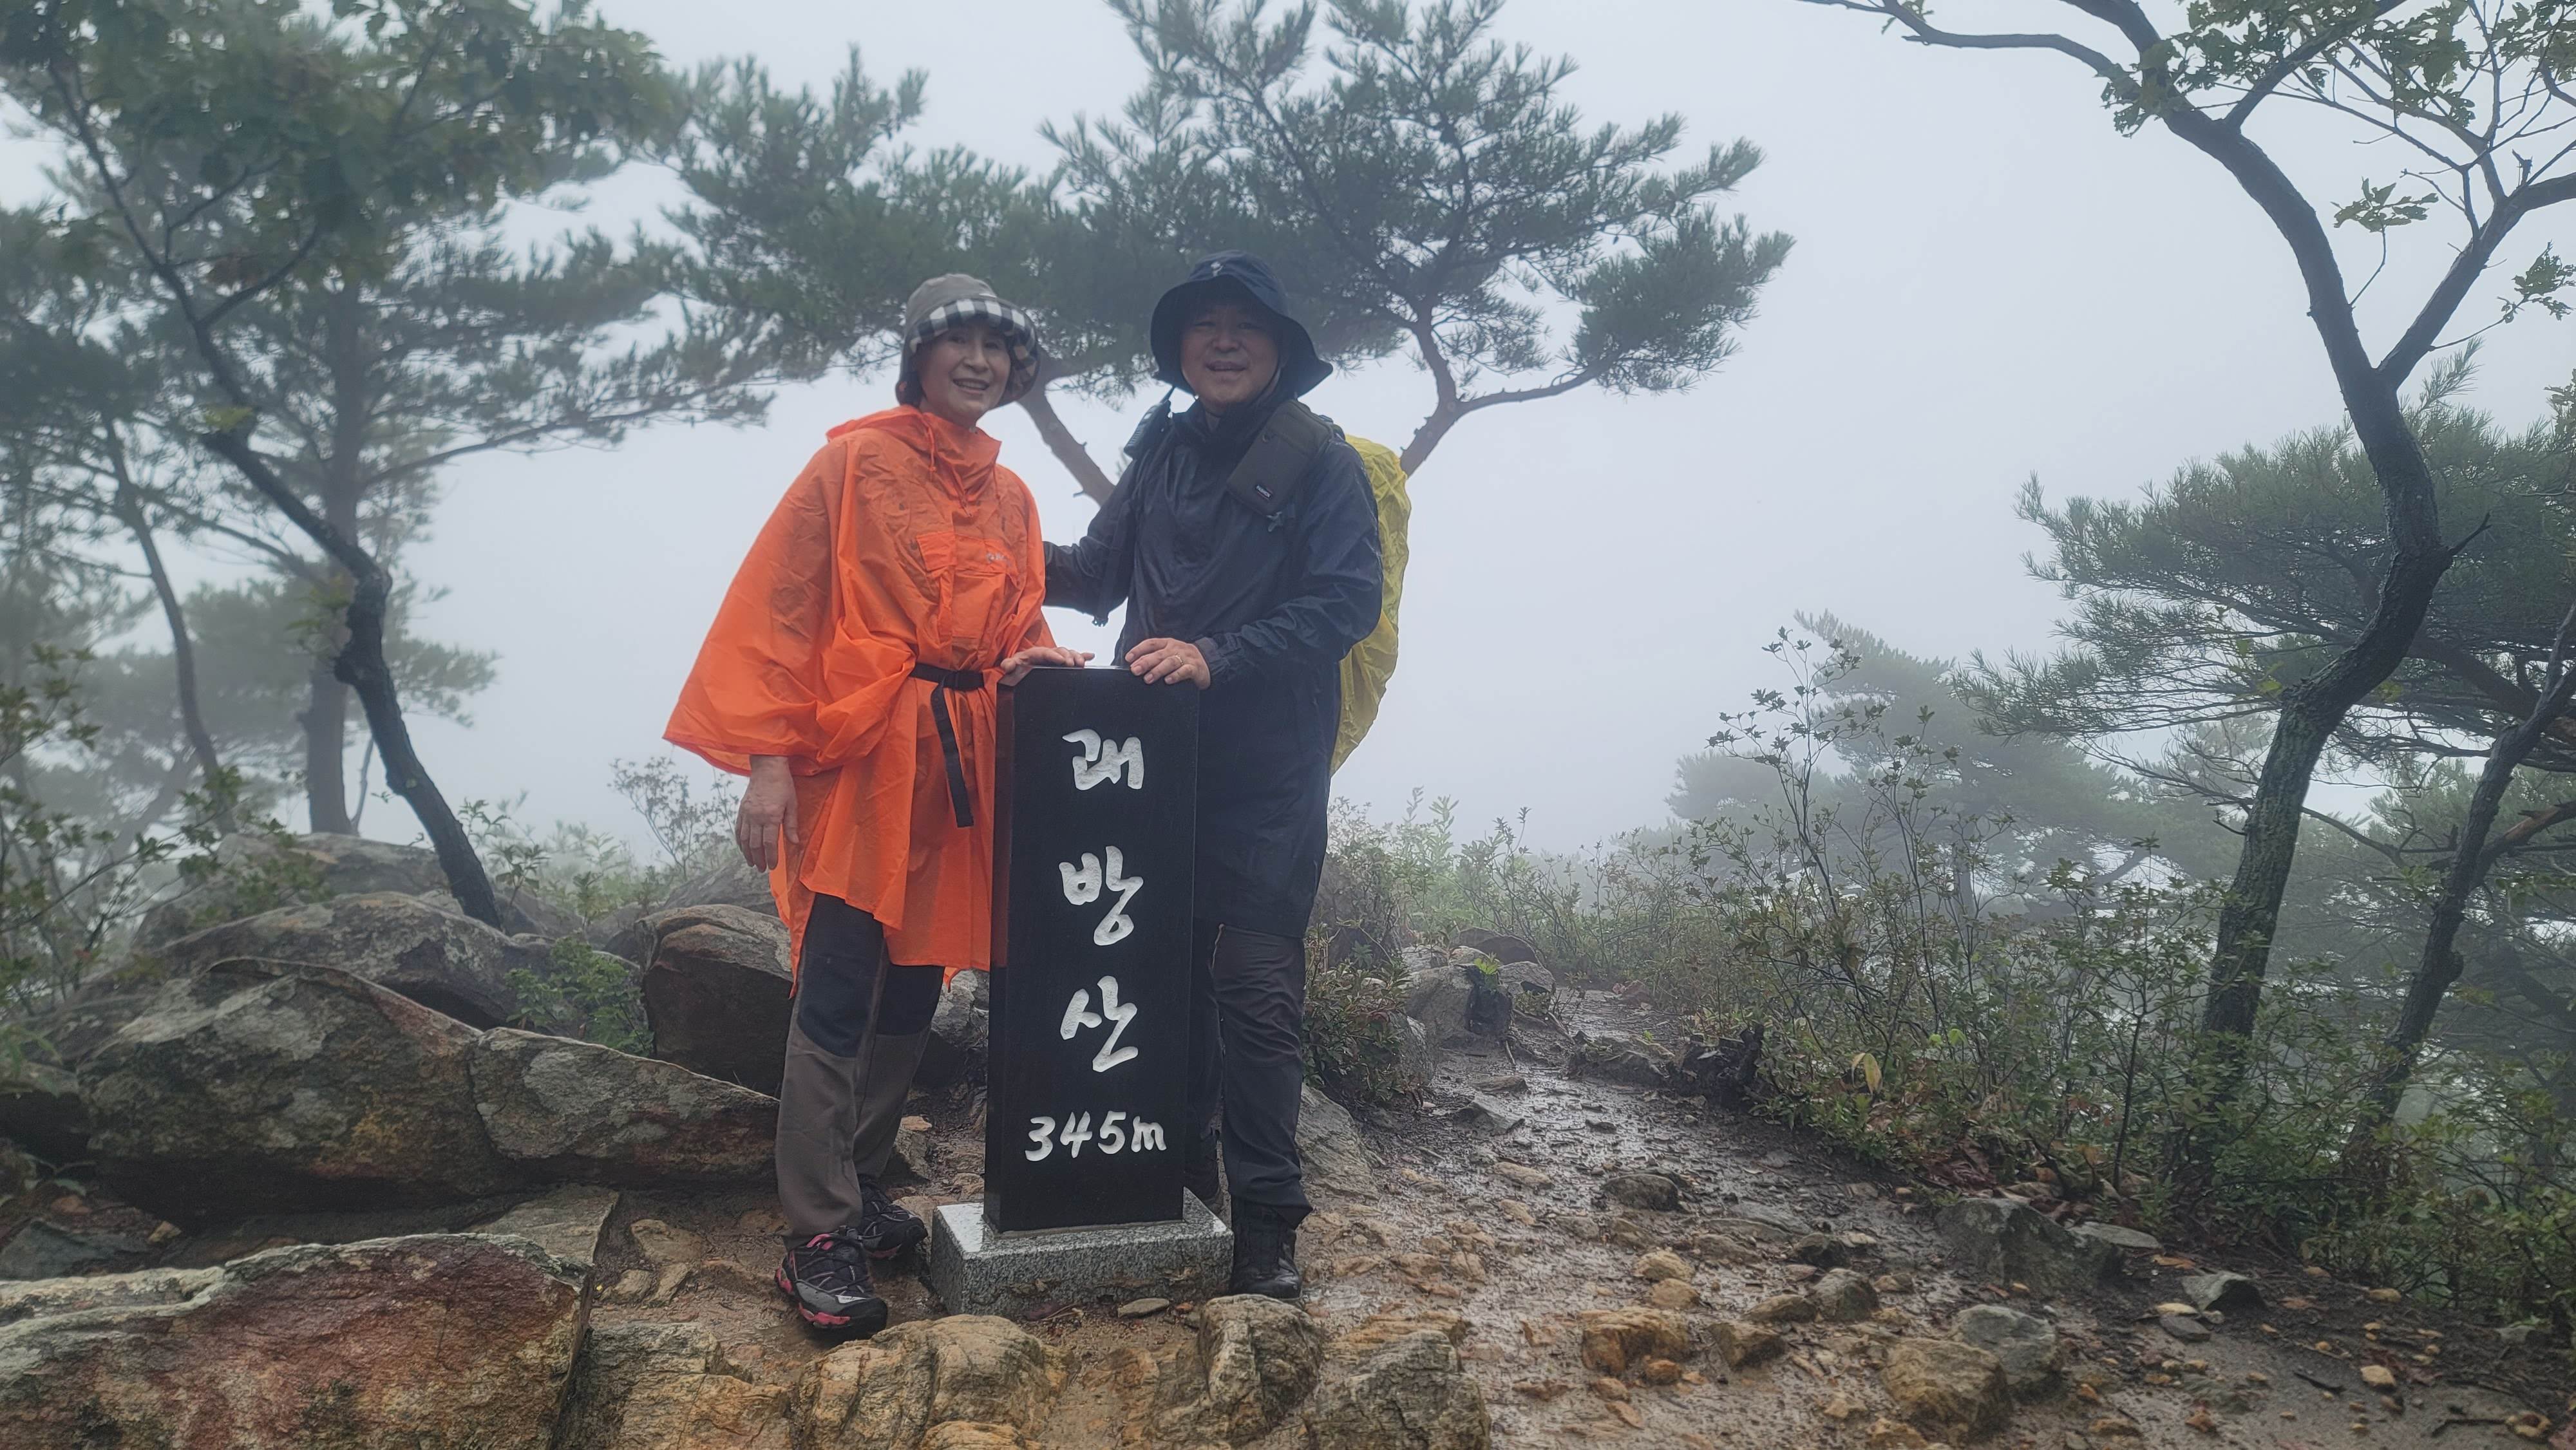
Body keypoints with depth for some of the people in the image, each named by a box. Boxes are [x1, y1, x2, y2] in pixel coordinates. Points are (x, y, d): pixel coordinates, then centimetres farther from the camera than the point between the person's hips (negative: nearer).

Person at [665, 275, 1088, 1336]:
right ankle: (819, 1238, 1)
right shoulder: (855, 463, -1)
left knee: (914, 988, 11)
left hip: (961, 762, 6)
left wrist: (1034, 658, -3)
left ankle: (859, 1187, 25)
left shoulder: (1010, 498, 16)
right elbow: (777, 611, -6)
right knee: (837, 998, -6)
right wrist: (768, 759, -13)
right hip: (861, 754, -6)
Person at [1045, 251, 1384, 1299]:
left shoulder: (1318, 457, -2)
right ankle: (1177, 1180, 26)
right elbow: (1101, 571, 15)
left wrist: (1217, 656, -18)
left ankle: (1266, 1221, 7)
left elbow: (1347, 601, -10)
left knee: (1256, 990, -4)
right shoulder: (1163, 452, 13)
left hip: (1265, 775, -5)